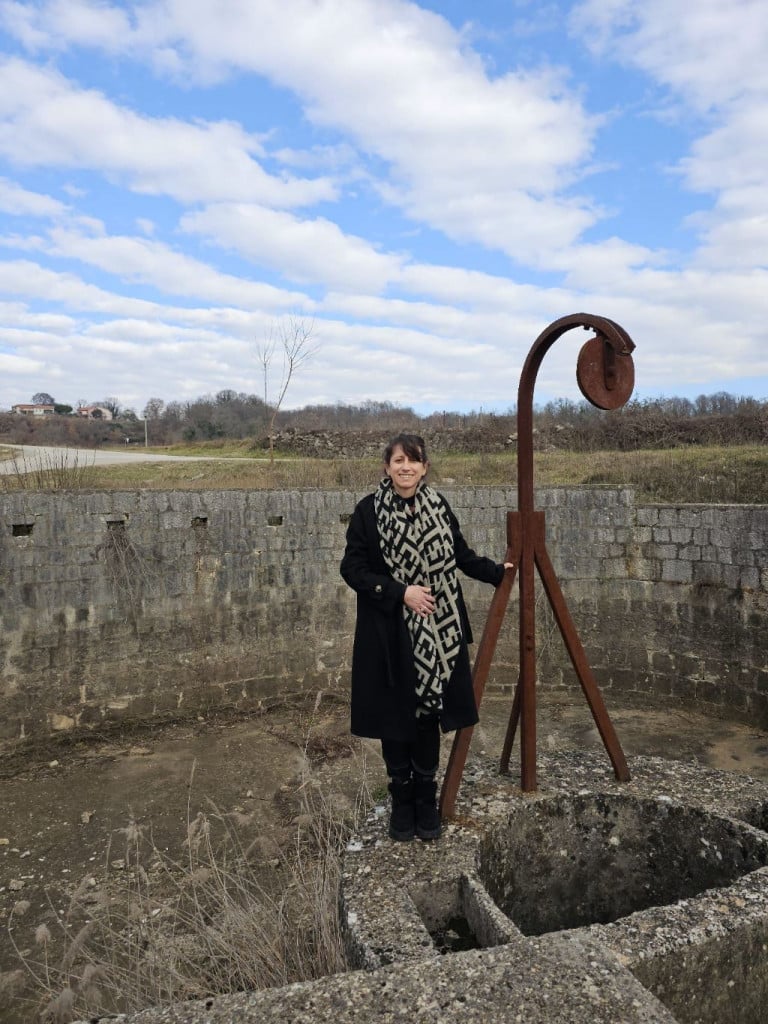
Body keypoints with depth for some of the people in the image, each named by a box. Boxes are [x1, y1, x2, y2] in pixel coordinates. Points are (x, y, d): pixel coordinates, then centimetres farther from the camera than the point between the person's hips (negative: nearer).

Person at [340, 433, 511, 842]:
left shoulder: (438, 506, 3)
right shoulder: (368, 511, -7)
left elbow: (461, 553, 15)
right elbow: (352, 568, -8)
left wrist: (498, 571, 6)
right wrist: (401, 592, -16)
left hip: (436, 632, 3)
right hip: (388, 633, -2)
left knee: (429, 714, 10)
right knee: (394, 718, 8)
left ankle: (426, 799, 28)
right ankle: (401, 800, 27)